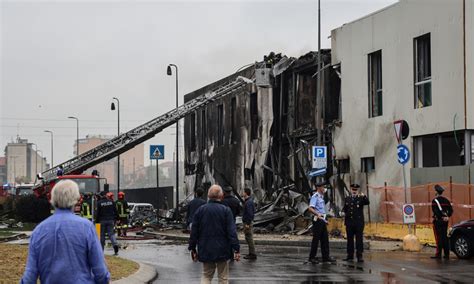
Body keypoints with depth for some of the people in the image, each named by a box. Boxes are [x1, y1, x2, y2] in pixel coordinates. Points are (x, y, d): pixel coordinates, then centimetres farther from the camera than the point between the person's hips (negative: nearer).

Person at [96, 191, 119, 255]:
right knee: (111, 233, 2)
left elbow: (97, 213, -6)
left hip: (102, 221, -2)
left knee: (102, 235, 6)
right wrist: (115, 219, 14)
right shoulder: (111, 202, 5)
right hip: (110, 220, 2)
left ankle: (101, 249, 12)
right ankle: (115, 244, -22)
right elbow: (115, 211, 8)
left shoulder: (99, 203, -6)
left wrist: (97, 221, 1)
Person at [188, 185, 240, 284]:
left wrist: (192, 248, 12)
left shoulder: (200, 210, 0)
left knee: (206, 275, 14)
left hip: (205, 251, 3)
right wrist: (236, 249, -10)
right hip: (222, 251, -2)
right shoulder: (225, 210, -9)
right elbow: (232, 232, -13)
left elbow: (194, 231, 3)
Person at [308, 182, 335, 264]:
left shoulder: (321, 196, 16)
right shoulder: (315, 197, -12)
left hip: (322, 219, 9)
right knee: (316, 239, -4)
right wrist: (317, 214, -40)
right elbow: (310, 208, -25)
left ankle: (326, 257, 12)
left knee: (325, 238, 8)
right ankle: (312, 257, 2)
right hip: (317, 219, -9)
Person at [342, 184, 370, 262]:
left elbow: (367, 203, -17)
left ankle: (360, 256, -2)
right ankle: (350, 256, 14)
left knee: (359, 240, -4)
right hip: (349, 223, 4)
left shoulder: (361, 198, 1)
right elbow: (344, 209, 18)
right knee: (350, 240, 8)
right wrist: (344, 213, -2)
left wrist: (364, 196, -33)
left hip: (359, 223, -4)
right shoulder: (347, 198, 13)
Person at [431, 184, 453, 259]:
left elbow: (435, 211, -18)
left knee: (438, 237, -4)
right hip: (445, 221, 6)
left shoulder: (435, 200, -9)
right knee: (445, 237, 10)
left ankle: (438, 254, -5)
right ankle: (446, 254, 11)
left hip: (438, 220, -6)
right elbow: (451, 210, 7)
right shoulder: (446, 200, 10)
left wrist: (442, 217, -13)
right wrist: (447, 216, -3)